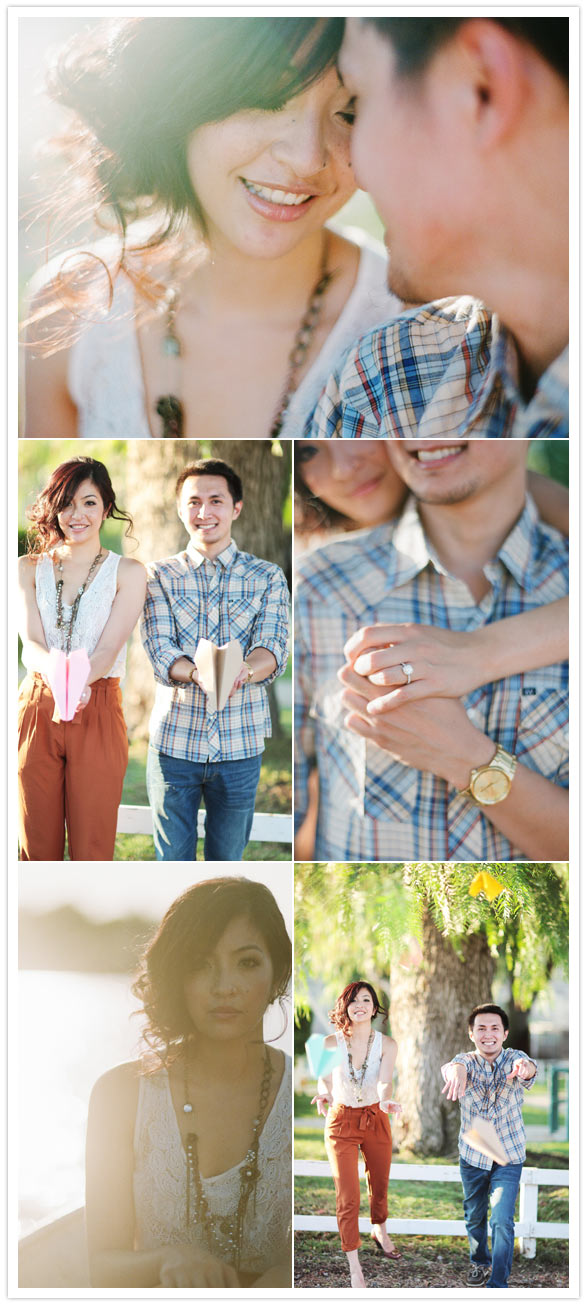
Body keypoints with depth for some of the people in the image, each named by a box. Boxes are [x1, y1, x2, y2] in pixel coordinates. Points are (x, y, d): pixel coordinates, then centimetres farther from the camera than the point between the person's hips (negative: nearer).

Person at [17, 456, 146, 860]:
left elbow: (109, 648, -9)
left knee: (92, 847, -1)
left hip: (97, 713, -2)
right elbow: (30, 643, -5)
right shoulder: (29, 568, 9)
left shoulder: (128, 572, 3)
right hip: (37, 709, 2)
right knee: (38, 846, 6)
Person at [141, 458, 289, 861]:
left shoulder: (268, 577, 4)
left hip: (240, 743, 0)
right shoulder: (159, 577, 3)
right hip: (174, 740, 0)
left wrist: (243, 669, -34)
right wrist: (198, 673, -33)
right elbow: (160, 651, -9)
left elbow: (273, 649, -10)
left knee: (228, 860, 12)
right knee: (172, 860, 8)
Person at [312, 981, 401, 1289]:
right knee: (348, 1197, -7)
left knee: (379, 1185, 21)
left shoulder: (387, 1045, -11)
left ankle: (380, 1232, 51)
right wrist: (322, 1095, -29)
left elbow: (384, 1082, -24)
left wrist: (385, 1100, -44)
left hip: (376, 1119, 2)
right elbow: (324, 1081, -7)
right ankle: (354, 1267, 4)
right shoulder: (331, 1043, -13)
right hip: (341, 1122, -2)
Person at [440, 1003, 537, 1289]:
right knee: (474, 1217, 19)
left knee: (502, 1222, -13)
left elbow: (527, 1066, -38)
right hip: (472, 1157, 2)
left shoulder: (513, 1058, -13)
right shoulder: (467, 1061, -12)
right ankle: (479, 1262, 45)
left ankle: (498, 1284, -2)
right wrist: (456, 1070, -65)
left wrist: (524, 1069, -65)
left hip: (508, 1158, -2)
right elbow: (455, 1065, -38)